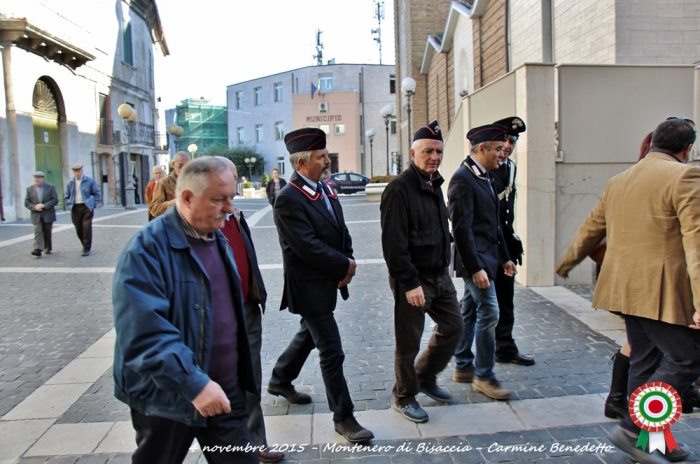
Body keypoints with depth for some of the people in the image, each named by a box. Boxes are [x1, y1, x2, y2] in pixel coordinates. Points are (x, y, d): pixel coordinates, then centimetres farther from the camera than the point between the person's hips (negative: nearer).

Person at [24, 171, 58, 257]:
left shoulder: (51, 187, 2)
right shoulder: (30, 189, 7)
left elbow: (55, 200, -5)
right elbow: (26, 203, 5)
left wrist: (44, 205, -16)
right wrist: (34, 207, -14)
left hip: (48, 214, -1)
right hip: (36, 215, 1)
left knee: (47, 233, 8)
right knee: (38, 232, -11)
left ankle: (48, 249, 22)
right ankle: (38, 250, -20)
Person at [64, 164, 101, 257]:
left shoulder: (90, 181, 1)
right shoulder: (70, 183, 10)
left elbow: (97, 194, 5)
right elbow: (67, 197, 16)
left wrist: (93, 204, -4)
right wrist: (69, 206, 3)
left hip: (87, 207, -3)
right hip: (75, 208, 3)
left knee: (87, 227, -11)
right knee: (79, 229, 5)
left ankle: (87, 249, -4)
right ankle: (85, 245, 26)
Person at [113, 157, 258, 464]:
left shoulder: (218, 239, 7)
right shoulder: (147, 249, -19)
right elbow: (146, 332, -28)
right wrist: (194, 383, -32)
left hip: (224, 391, 6)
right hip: (168, 398, -6)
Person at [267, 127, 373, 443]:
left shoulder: (325, 189, 5)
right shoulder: (288, 199, -21)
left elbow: (341, 231, 11)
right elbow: (308, 246, -25)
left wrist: (347, 262, -6)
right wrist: (345, 266, -17)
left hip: (329, 281, 9)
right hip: (310, 287, -9)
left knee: (309, 335, 26)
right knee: (332, 353, -2)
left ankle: (280, 381, 48)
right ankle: (343, 417, 13)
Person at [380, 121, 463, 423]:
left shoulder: (434, 185, 10)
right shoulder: (400, 189, -18)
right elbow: (393, 244, -22)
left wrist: (444, 268, 17)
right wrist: (410, 283, -23)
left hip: (440, 274, 9)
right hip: (412, 280, -9)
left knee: (453, 327, 16)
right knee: (409, 343, 4)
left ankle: (426, 377, 36)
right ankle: (404, 398, 24)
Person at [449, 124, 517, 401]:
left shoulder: (484, 177, 13)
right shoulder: (463, 178, -16)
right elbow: (461, 227, -21)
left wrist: (504, 257, 19)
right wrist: (476, 267, -23)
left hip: (485, 257, 10)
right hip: (475, 258, -10)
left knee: (469, 313, 15)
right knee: (488, 313, -6)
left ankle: (463, 367, 26)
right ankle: (484, 376, 6)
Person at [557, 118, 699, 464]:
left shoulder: (618, 181, 15)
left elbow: (591, 229, 25)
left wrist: (567, 262, 40)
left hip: (627, 289, 8)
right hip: (663, 291, -8)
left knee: (644, 360, 16)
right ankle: (632, 429, 2)